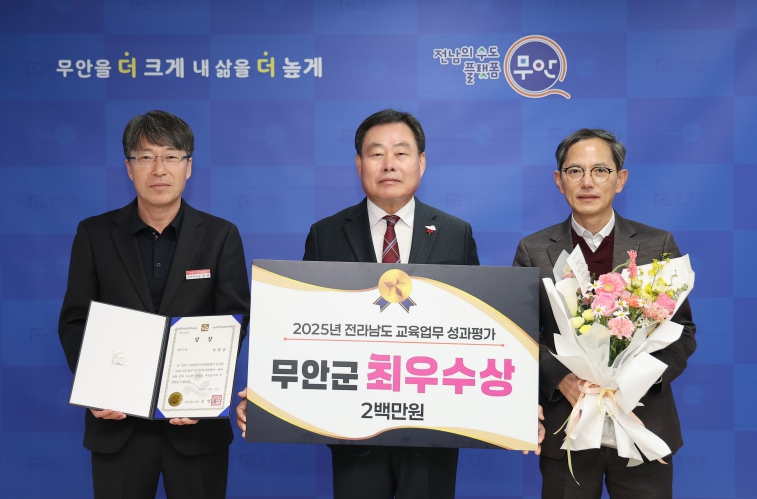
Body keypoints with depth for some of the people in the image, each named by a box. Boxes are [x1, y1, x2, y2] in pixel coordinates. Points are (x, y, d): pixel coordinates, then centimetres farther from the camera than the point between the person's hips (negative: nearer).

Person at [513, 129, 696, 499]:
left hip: (643, 426, 1)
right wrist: (562, 379, -16)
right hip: (565, 428, 0)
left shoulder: (658, 245, 2)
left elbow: (683, 330, 2)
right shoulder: (533, 250, 1)